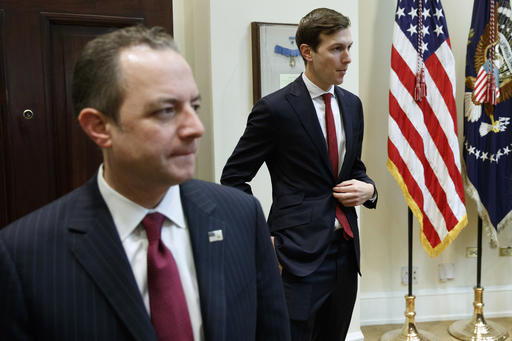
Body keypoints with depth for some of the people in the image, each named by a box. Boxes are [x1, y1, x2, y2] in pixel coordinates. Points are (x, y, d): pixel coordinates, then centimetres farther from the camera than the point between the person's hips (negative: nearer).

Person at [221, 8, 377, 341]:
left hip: (345, 250, 7)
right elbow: (233, 177, -6)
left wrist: (368, 189, -2)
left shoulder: (352, 104, 9)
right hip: (299, 254, -6)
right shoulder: (275, 108, -10)